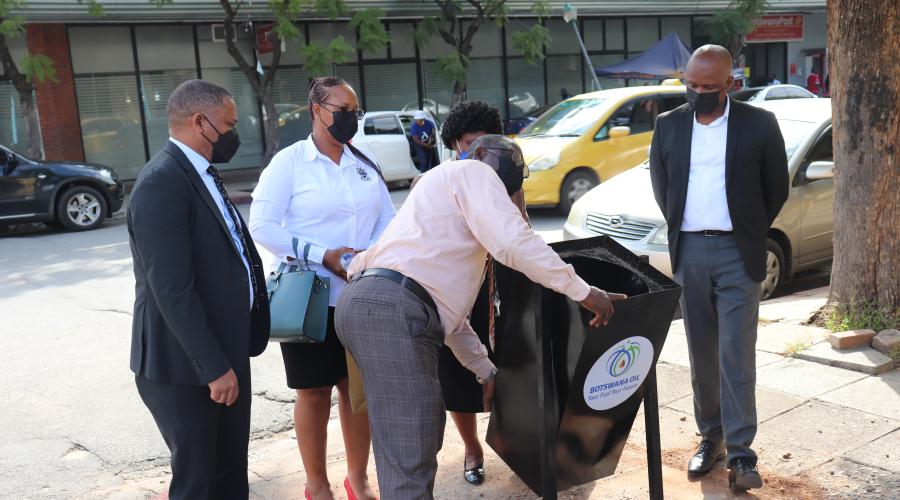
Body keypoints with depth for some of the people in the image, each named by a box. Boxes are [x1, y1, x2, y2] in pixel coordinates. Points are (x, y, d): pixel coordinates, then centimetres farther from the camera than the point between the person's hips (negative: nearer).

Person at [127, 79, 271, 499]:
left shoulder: (200, 173, 11)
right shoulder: (162, 182, -20)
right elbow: (172, 291, -25)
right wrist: (214, 368, -22)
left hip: (226, 350, 9)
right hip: (186, 365, -9)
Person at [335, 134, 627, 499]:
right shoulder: (472, 172, 8)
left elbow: (443, 303, 34)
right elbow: (513, 241, -12)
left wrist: (486, 370, 35)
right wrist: (582, 291, -5)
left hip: (371, 304, 11)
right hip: (390, 309, -11)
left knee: (424, 437, 21)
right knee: (410, 467, -9)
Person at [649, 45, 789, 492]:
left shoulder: (759, 124, -4)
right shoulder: (669, 125, 4)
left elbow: (776, 189, 5)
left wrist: (751, 234, 7)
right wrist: (679, 230, 11)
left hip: (737, 253, -3)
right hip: (688, 252, 3)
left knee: (736, 354, -5)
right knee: (701, 354, 10)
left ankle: (740, 452, 3)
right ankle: (710, 437, 23)